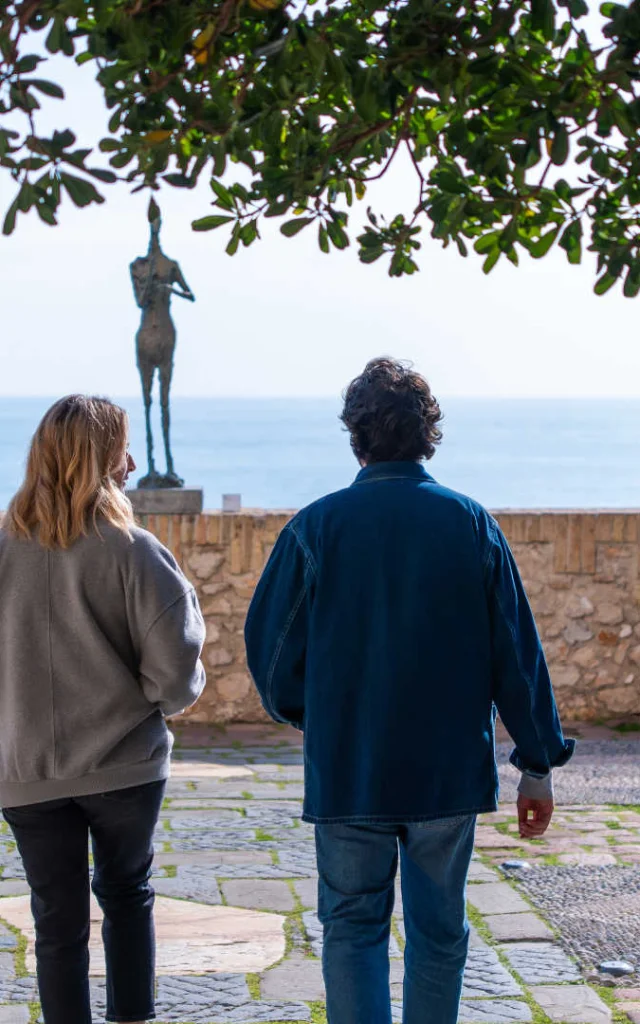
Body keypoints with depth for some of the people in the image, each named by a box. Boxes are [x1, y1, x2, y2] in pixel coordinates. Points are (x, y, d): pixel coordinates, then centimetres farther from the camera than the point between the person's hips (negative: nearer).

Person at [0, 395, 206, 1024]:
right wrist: (158, 699, 6)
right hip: (126, 765, -1)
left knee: (58, 918, 10)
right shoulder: (133, 551, -15)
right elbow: (176, 669, -16)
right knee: (126, 891, 21)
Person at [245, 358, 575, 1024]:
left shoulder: (316, 527, -8)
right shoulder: (471, 525, -4)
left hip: (346, 771, -1)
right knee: (439, 931, 13)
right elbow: (517, 655, -3)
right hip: (451, 771, 1)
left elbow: (270, 651, -3)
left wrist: (309, 718, 17)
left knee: (353, 930, 10)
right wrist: (538, 764, 5)